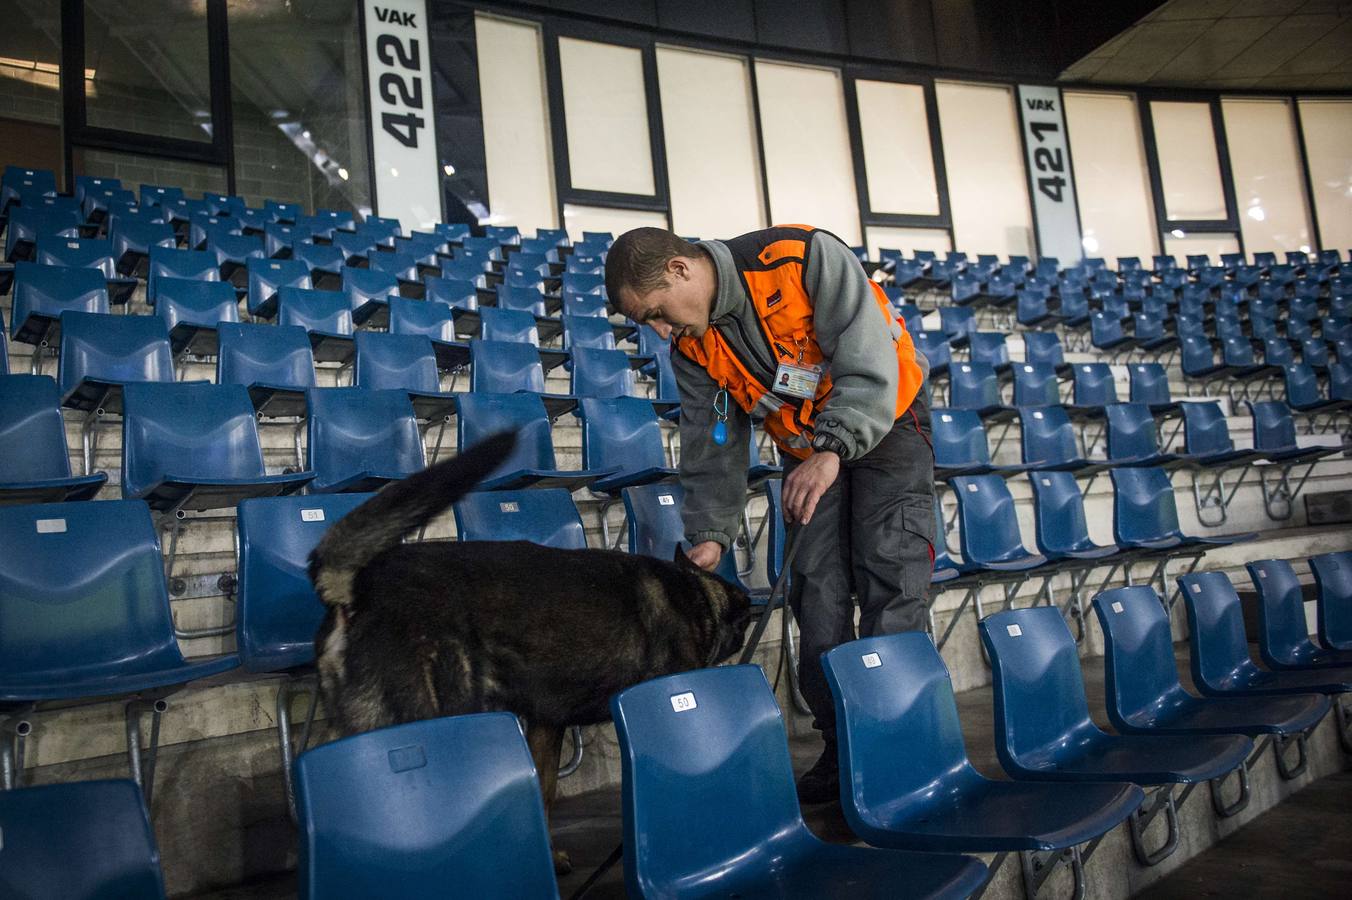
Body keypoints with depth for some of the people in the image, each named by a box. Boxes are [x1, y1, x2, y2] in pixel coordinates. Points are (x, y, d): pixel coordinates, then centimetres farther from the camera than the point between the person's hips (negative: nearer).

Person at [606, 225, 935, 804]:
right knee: (816, 589, 0)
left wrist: (833, 451, -41)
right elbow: (712, 448, -3)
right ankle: (841, 747, 10)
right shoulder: (692, 346, -9)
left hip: (885, 420, -5)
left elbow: (870, 366, -30)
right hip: (806, 447, 5)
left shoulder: (806, 258, -27)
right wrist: (709, 533, -13)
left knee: (890, 581, -12)